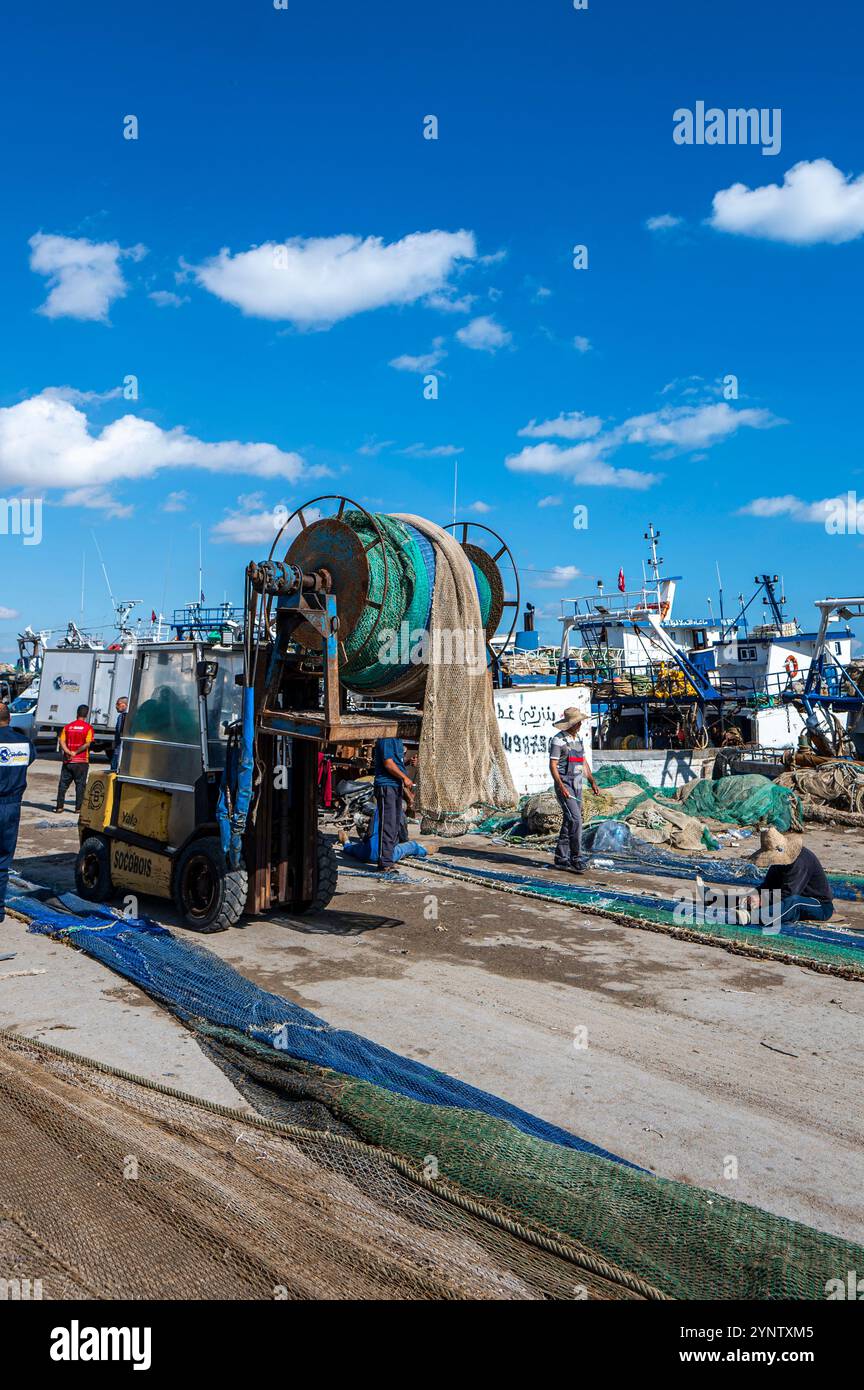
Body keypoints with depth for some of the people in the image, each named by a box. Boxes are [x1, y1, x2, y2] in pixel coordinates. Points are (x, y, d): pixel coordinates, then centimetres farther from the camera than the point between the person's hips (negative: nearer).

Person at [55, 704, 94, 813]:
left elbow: (62, 742, -4)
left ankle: (59, 806, 7)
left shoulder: (68, 727, 5)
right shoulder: (88, 727, -5)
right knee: (80, 785, 4)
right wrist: (76, 752, -9)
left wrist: (69, 752, -12)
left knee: (63, 784, 8)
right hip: (81, 761, -2)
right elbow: (87, 744, -15)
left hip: (68, 761, 3)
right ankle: (78, 807, 4)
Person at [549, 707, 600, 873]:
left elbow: (584, 763, 17)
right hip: (564, 785, -8)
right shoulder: (558, 740, -13)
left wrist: (593, 782, 8)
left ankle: (561, 858, 17)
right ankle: (576, 859, -12)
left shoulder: (578, 739, 12)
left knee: (569, 822, 9)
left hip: (577, 785, 8)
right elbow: (552, 766, -15)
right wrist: (561, 786, -26)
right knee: (575, 820, -17)